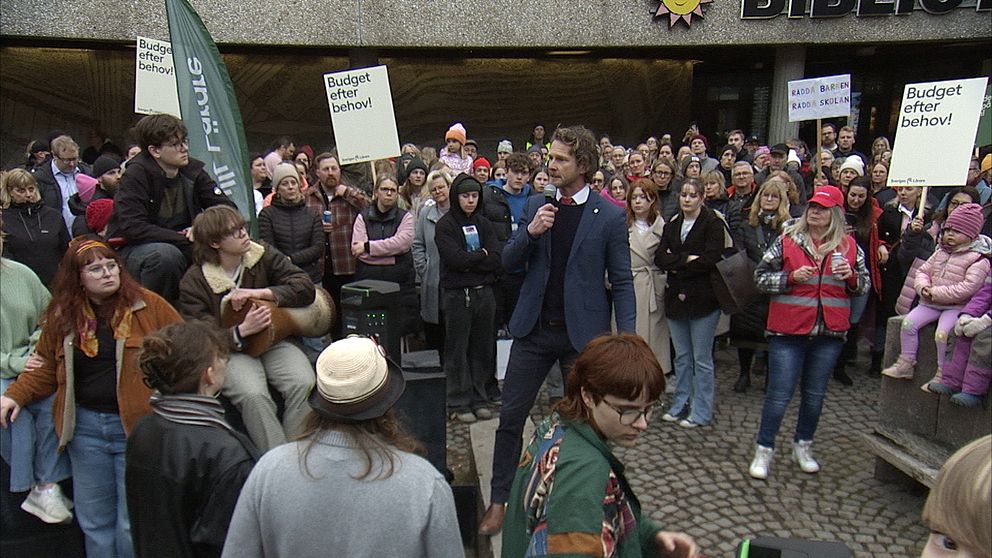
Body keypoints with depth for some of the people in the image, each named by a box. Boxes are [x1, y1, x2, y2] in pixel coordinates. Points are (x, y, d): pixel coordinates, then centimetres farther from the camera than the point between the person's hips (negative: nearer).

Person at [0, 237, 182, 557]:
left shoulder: (148, 305, -5)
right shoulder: (62, 315, 6)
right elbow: (46, 367, 15)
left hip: (136, 426, -4)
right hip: (84, 426, 4)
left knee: (134, 523, 3)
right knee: (94, 522, 16)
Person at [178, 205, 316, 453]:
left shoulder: (263, 255, 4)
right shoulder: (194, 281, -4)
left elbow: (305, 287, -4)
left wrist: (258, 293, -14)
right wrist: (242, 330, -26)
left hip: (274, 341, 3)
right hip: (229, 351, -2)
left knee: (304, 384, -27)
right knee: (253, 395, -33)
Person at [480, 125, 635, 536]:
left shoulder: (610, 216, -6)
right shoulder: (535, 205, 5)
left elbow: (622, 282, -4)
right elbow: (508, 263, 5)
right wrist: (529, 233, -14)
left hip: (583, 332, -3)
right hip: (534, 329, 3)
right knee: (510, 415, 6)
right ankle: (499, 500, 21)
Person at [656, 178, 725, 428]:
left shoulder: (713, 224, -5)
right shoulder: (672, 225, 13)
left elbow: (710, 260, -17)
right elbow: (660, 257, 0)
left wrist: (676, 265, -9)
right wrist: (687, 259, -15)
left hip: (703, 299, -5)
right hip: (676, 297, 5)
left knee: (701, 359, 2)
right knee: (682, 356, 14)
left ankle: (701, 412, 14)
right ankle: (680, 405, 25)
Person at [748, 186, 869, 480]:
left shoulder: (849, 246, 7)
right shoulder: (787, 240, -1)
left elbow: (864, 284, 13)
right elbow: (761, 276, -1)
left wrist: (851, 276, -9)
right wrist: (792, 277, -16)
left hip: (829, 333, 3)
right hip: (789, 331, -3)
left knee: (815, 394, 15)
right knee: (779, 394, -1)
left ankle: (803, 446, 33)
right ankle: (764, 450, 13)